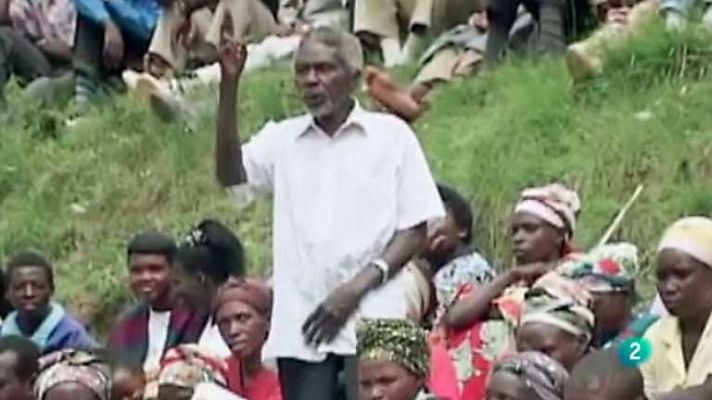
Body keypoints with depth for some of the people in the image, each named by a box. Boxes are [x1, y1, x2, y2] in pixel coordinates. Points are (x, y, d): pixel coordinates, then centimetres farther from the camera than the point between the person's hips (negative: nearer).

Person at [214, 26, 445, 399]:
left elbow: (415, 229, 1)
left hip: (372, 323, -3)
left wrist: (358, 286, -11)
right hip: (300, 324, 3)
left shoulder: (391, 135, 4)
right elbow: (231, 175, -4)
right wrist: (229, 85, -12)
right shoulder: (282, 139, 13)